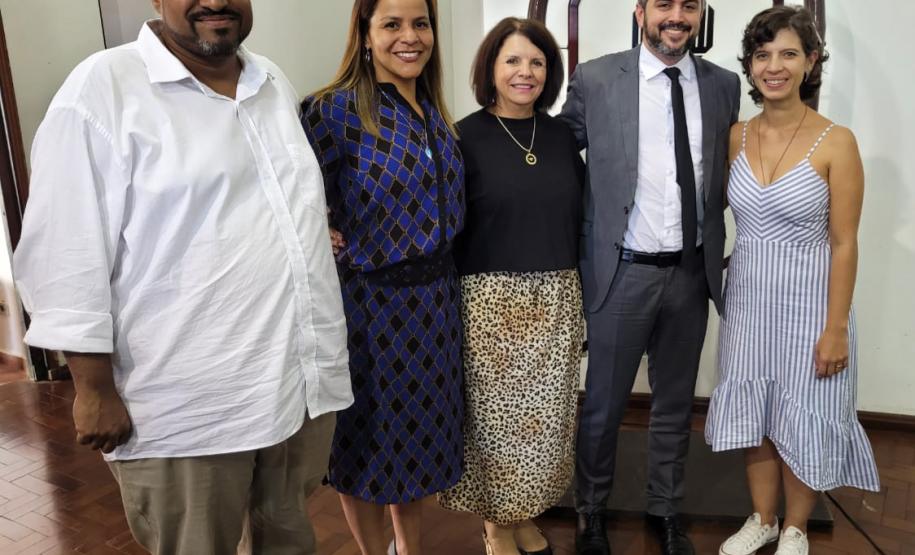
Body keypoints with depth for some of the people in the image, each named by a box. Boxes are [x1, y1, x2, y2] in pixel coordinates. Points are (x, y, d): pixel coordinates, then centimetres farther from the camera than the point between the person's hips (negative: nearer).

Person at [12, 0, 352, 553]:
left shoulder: (275, 83, 12)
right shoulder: (102, 88, -9)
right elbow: (69, 256, -12)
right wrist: (95, 389, -12)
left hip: (306, 379, 6)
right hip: (190, 405, -5)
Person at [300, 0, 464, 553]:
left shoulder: (436, 114, 7)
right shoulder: (334, 109, -14)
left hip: (435, 298, 6)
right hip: (370, 300, -6)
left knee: (421, 431, 18)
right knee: (366, 439, 12)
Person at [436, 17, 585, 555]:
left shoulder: (562, 136, 8)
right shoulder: (466, 137, -5)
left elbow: (581, 218, 12)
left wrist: (583, 298, 11)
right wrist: (451, 307, -6)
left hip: (557, 298, 4)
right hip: (491, 298, -4)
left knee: (546, 417, 11)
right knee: (497, 416, 6)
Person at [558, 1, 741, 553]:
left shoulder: (724, 85, 4)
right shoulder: (595, 79, -6)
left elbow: (724, 173, 15)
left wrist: (711, 237, 6)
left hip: (692, 272, 3)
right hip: (623, 272, -3)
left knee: (675, 403, 17)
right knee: (604, 403, 11)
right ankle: (592, 509, 34)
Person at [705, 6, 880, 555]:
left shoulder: (836, 141, -12)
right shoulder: (737, 136, 0)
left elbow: (844, 243, -10)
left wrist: (836, 327, -12)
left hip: (808, 302, -4)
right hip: (748, 299, 4)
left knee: (802, 421, 10)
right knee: (753, 414, 15)